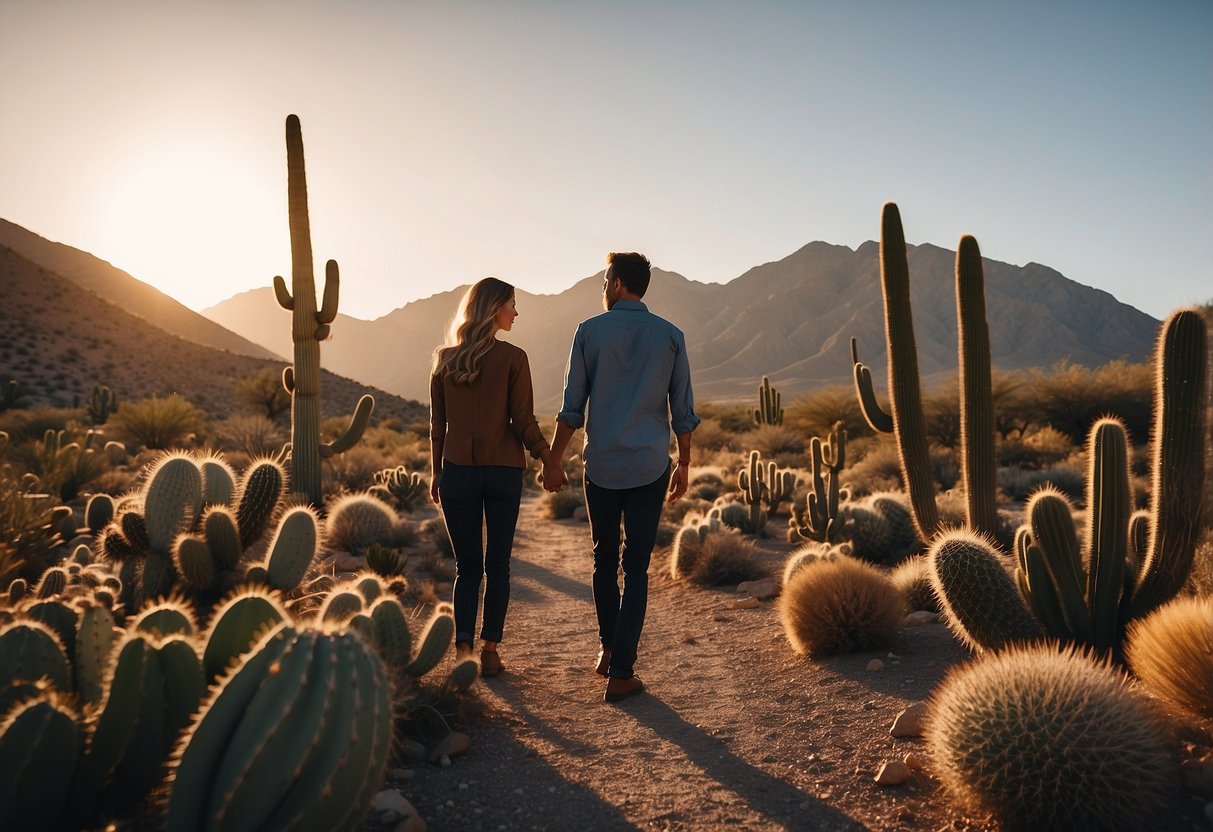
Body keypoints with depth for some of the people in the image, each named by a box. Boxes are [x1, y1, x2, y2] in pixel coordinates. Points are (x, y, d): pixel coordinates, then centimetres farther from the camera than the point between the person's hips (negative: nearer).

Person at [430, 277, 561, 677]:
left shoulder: (445, 359, 4)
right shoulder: (512, 358, -7)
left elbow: (437, 425, 7)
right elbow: (523, 422, -8)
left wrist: (437, 473, 14)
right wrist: (548, 459, 6)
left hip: (457, 472, 3)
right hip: (504, 473, -2)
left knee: (466, 566, 10)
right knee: (497, 565, 9)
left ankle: (464, 649, 3)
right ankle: (489, 650, 12)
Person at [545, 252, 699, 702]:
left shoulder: (590, 332, -2)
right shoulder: (670, 336, 1)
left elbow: (572, 408, -2)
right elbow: (682, 411, 3)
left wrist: (553, 462, 7)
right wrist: (684, 464, 14)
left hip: (601, 466, 0)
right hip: (650, 467, 0)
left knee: (604, 559, 18)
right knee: (636, 568, 5)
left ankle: (609, 648, 30)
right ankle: (620, 672, 7)